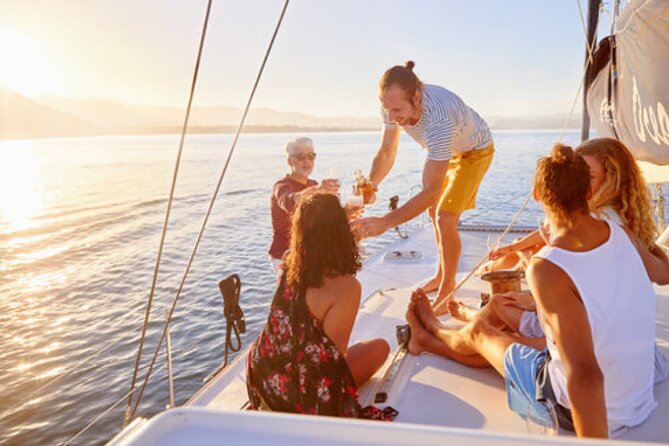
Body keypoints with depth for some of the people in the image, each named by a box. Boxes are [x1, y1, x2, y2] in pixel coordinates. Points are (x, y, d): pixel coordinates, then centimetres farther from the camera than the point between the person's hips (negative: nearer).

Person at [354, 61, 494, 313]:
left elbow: (432, 190, -46)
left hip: (474, 151, -7)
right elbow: (386, 153, -14)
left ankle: (447, 290, 3)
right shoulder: (394, 105, -28)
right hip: (444, 150, 7)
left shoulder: (439, 120, -48)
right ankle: (442, 276, 34)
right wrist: (371, 183, -33)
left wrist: (386, 222, -52)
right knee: (434, 212, 16)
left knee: (445, 219, -16)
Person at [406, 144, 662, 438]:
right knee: (505, 342, 26)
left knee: (478, 331, 18)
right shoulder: (624, 235, -10)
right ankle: (426, 340, 52)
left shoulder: (547, 270, -32)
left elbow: (585, 374, -36)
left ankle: (433, 330, 53)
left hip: (582, 411, -6)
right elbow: (660, 274, 15)